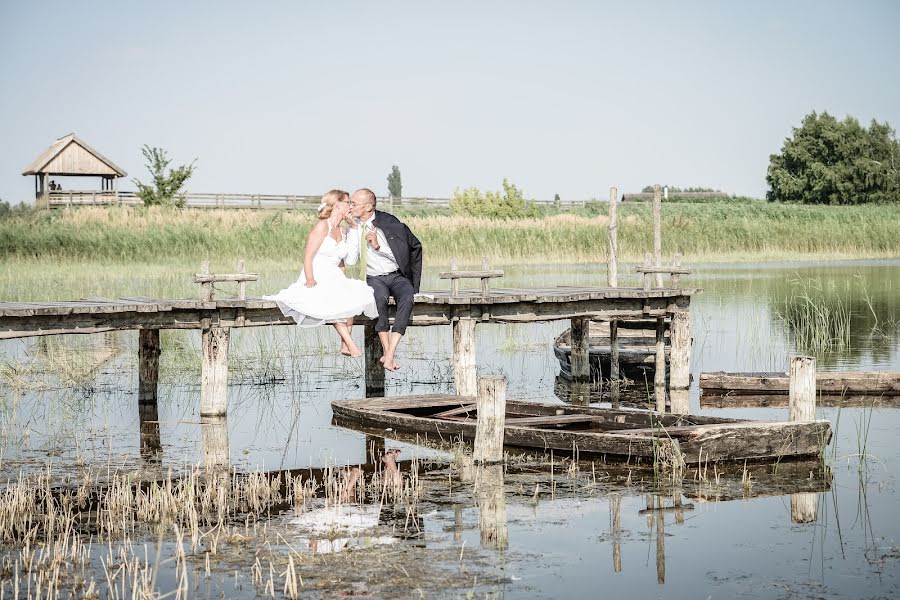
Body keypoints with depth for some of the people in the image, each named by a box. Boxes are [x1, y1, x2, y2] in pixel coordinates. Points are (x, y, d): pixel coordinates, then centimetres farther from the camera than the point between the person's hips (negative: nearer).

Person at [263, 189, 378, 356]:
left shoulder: (343, 231, 17)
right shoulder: (322, 226, -7)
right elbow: (308, 256, -13)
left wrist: (342, 280, 7)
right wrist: (310, 281, -22)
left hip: (334, 279, 7)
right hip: (316, 279, -7)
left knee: (349, 299, -20)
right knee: (330, 303, -31)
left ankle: (345, 345, -18)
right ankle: (351, 344, -32)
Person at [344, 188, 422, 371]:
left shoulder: (389, 222, -5)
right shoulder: (353, 227, 3)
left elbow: (415, 247, 0)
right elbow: (350, 261, -8)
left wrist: (378, 246, -11)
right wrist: (354, 229, -13)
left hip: (398, 276, -1)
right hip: (375, 279, 1)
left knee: (407, 298, -34)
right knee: (379, 297, -36)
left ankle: (390, 353, -38)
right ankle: (386, 351, -33)